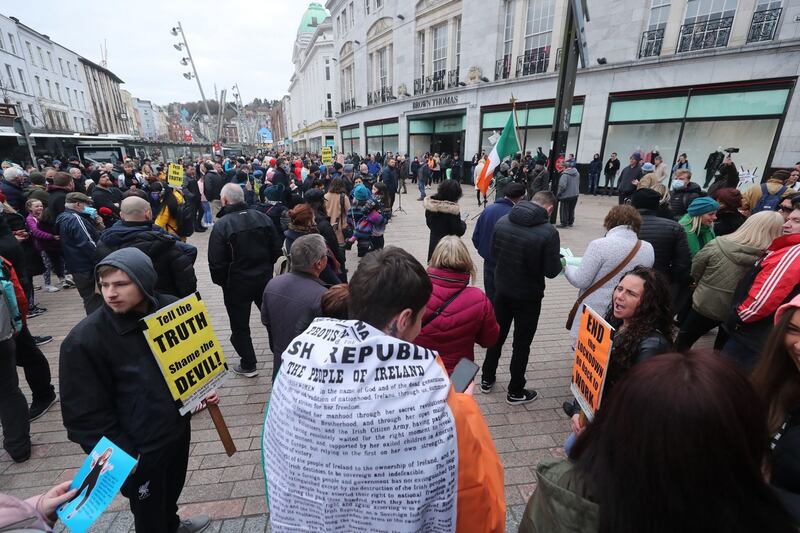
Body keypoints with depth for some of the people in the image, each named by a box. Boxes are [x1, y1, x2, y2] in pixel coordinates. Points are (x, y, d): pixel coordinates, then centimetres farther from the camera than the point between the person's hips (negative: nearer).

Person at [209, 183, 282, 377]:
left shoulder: (222, 225, -16)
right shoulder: (262, 218, -3)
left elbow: (216, 262, -16)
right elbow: (276, 249, 0)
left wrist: (221, 281, 1)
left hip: (236, 283, -4)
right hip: (264, 278, 4)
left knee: (240, 325, 12)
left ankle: (248, 365, 22)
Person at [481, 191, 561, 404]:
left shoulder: (502, 221, -7)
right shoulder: (548, 232, -20)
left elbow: (493, 253, 2)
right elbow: (551, 271, -16)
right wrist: (561, 261, 5)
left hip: (501, 289, 4)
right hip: (528, 295, -4)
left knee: (497, 335, 21)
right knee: (522, 343, 12)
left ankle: (487, 379, 35)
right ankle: (515, 392, 27)